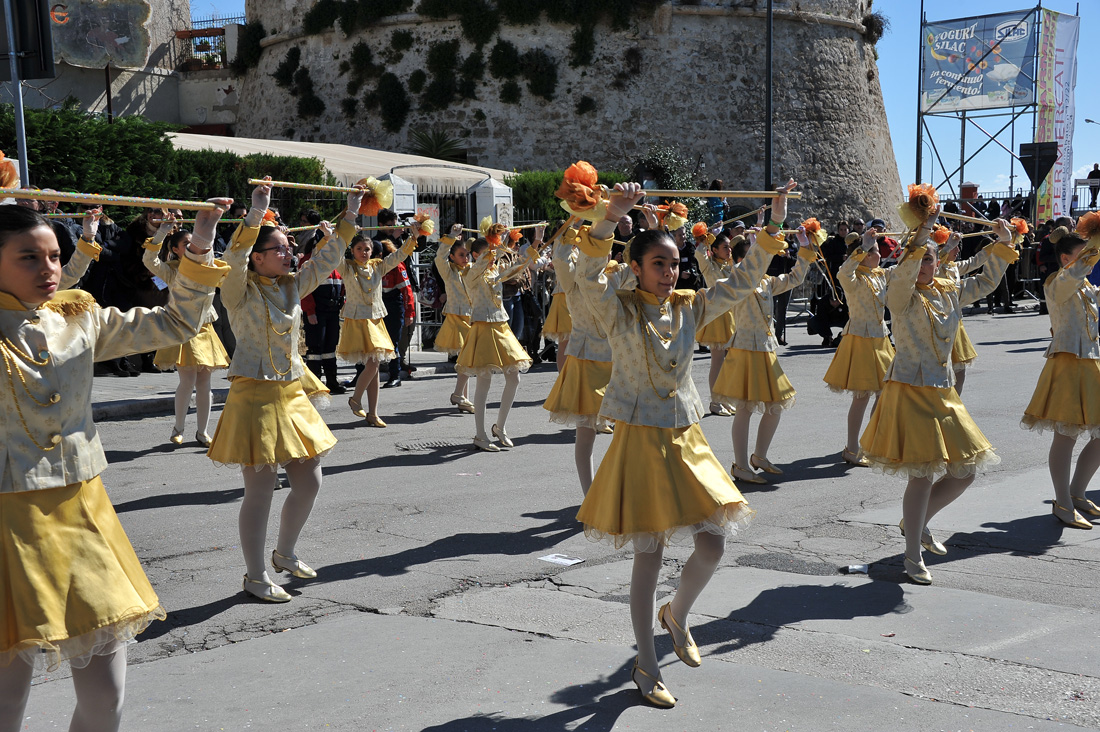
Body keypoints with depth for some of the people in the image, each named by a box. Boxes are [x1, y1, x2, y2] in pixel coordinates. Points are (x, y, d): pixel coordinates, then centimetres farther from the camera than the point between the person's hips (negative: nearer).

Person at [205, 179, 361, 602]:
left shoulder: (292, 286, 10)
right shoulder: (242, 292, -8)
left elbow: (326, 260, 9)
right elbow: (236, 259, -27)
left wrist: (349, 217, 0)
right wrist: (255, 215, -39)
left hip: (292, 394, 7)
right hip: (254, 396, -7)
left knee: (309, 481, 11)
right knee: (261, 489, -3)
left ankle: (285, 554, 33)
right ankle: (255, 576, 11)